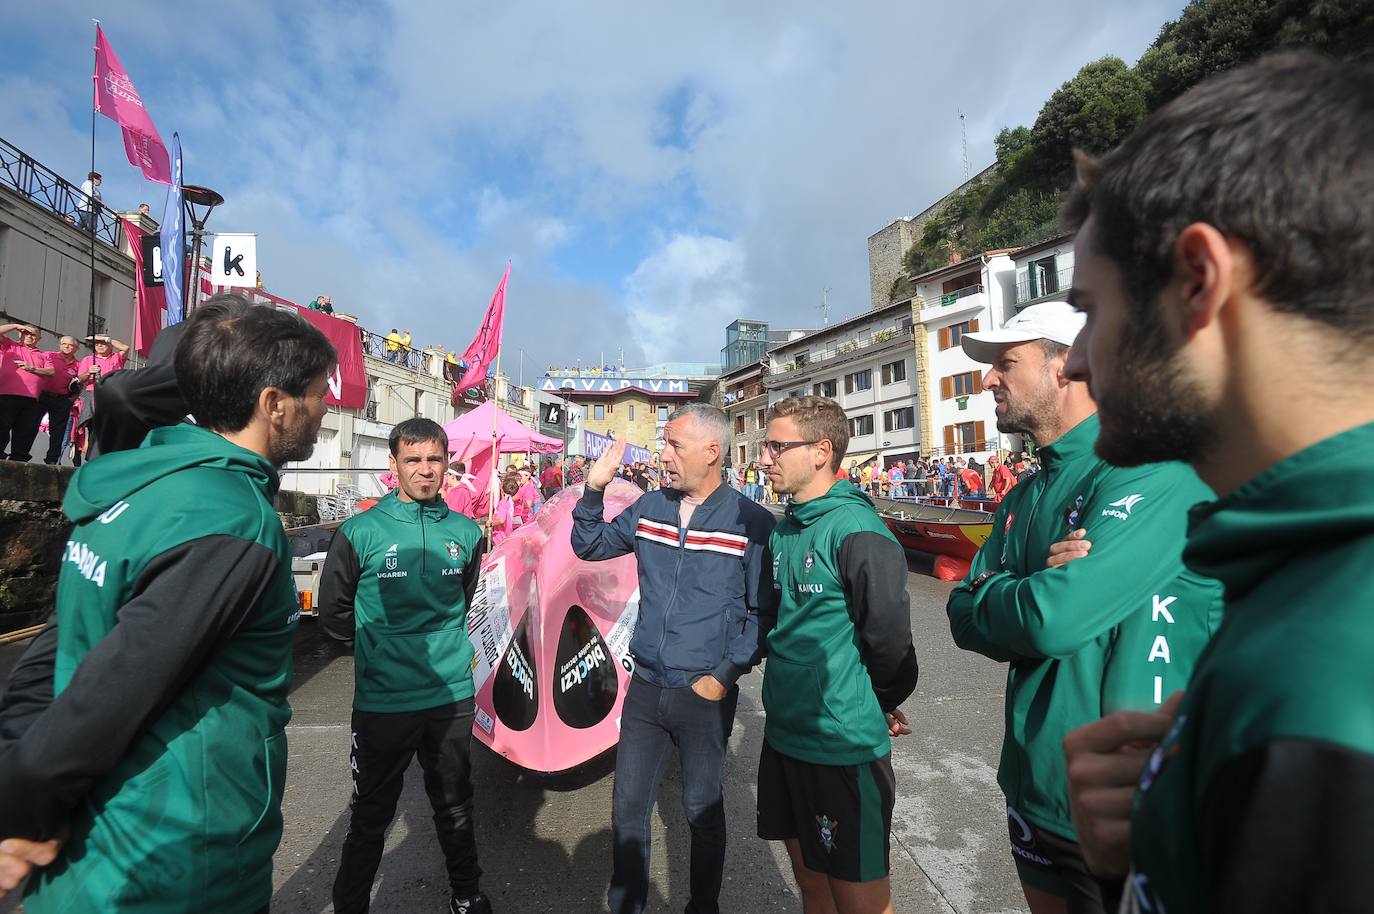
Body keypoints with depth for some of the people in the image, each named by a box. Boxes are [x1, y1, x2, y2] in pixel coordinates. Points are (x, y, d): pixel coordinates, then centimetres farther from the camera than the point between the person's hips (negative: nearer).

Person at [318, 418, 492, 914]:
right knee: (370, 817, 16)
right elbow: (334, 613, -1)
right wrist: (381, 643, 0)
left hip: (453, 696, 3)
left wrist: (441, 640, 8)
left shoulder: (466, 533, -2)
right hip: (383, 701, -2)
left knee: (455, 806, 21)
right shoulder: (360, 532, -11)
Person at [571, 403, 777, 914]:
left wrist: (724, 676, -12)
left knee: (702, 811, 17)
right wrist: (594, 490, -4)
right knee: (627, 808, 17)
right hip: (645, 688, 4)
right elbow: (590, 547, 11)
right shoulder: (649, 508, 1)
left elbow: (763, 613, -8)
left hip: (707, 695, -3)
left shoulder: (752, 523, -12)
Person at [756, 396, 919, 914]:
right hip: (784, 733, 7)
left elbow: (889, 637, -16)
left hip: (843, 744, -7)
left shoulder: (857, 532, -20)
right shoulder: (783, 529, 6)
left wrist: (881, 707, 0)